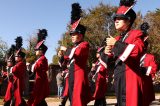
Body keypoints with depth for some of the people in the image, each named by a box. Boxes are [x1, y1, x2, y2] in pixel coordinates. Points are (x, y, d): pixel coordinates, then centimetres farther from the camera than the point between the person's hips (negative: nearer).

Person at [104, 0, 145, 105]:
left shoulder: (136, 34, -2)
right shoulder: (117, 39, 18)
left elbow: (137, 50, -23)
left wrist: (116, 43, -18)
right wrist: (109, 54, 2)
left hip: (130, 79, -7)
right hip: (118, 78, 7)